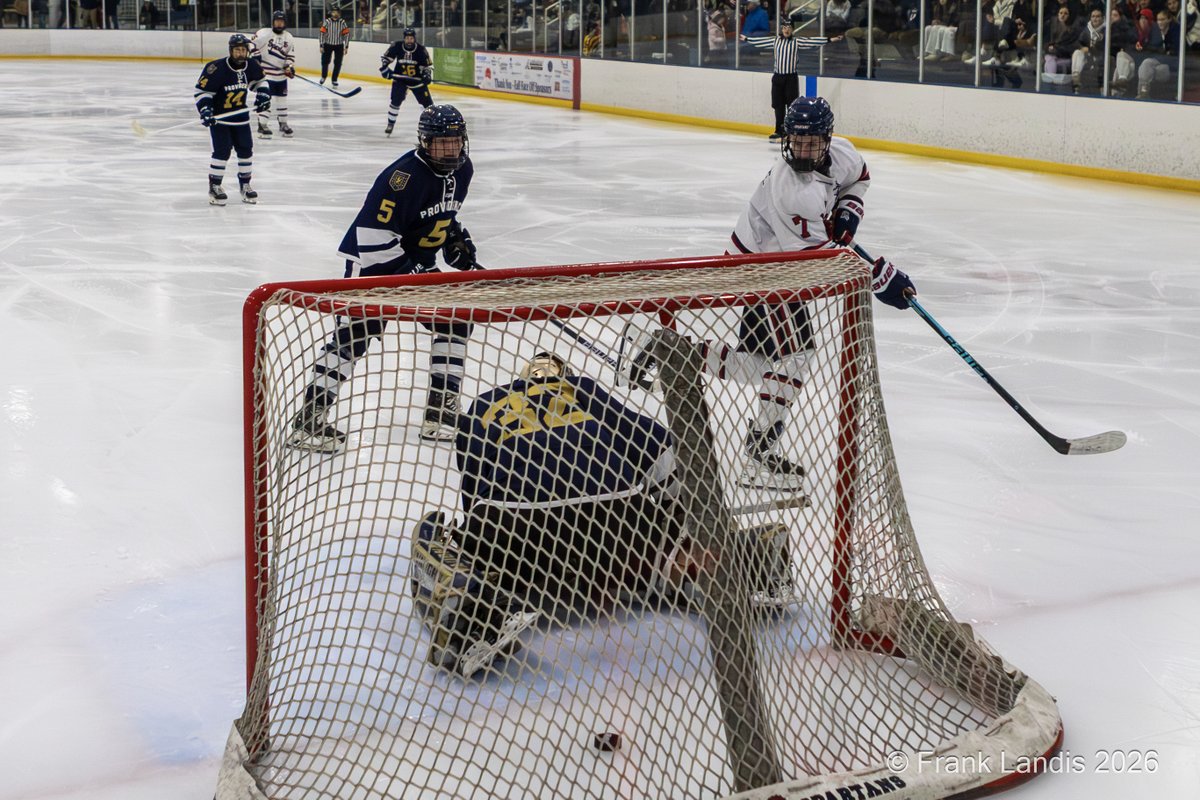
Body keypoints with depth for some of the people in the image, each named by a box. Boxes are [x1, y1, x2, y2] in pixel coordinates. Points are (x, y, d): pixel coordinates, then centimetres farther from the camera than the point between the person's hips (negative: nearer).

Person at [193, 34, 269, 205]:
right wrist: (205, 110, -28)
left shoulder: (251, 67, -6)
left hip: (240, 115, 6)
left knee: (246, 150, 7)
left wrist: (263, 95, -1)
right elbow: (202, 90, -18)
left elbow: (259, 81, 15)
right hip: (219, 116, -5)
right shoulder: (217, 69, -23)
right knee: (222, 151, -12)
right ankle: (214, 186, 0)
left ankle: (245, 185, 22)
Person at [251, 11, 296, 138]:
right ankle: (263, 125, -4)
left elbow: (291, 55, 10)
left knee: (282, 99, 13)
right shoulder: (264, 33, -8)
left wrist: (289, 67, -5)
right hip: (265, 73, -5)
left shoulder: (288, 38, 7)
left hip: (281, 75, 5)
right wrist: (256, 57, -14)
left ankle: (283, 124, 26)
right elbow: (253, 45, -6)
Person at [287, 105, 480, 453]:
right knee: (356, 334, -17)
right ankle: (308, 420, -16)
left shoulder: (462, 170, 0)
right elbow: (374, 235, -29)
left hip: (419, 261, 8)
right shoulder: (404, 176, -27)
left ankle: (442, 408, 13)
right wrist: (413, 275, -28)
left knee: (456, 318, 4)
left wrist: (458, 243, 8)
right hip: (373, 259, -8)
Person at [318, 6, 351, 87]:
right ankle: (323, 76, 30)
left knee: (338, 64, -2)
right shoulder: (327, 22, -11)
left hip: (339, 46, 0)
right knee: (325, 61, 5)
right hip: (328, 45, 0)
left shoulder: (342, 23, -8)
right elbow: (322, 34, -8)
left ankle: (334, 80, 11)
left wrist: (346, 47, -5)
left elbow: (346, 34, -4)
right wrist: (321, 46, -9)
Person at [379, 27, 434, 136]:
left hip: (417, 79, 0)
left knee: (427, 102, 1)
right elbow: (386, 57, 4)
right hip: (400, 79, 0)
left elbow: (428, 65, -4)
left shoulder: (421, 50, -14)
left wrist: (428, 76, -21)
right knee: (395, 101, -13)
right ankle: (390, 124, 3)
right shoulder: (396, 46, -13)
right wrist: (384, 67, -12)